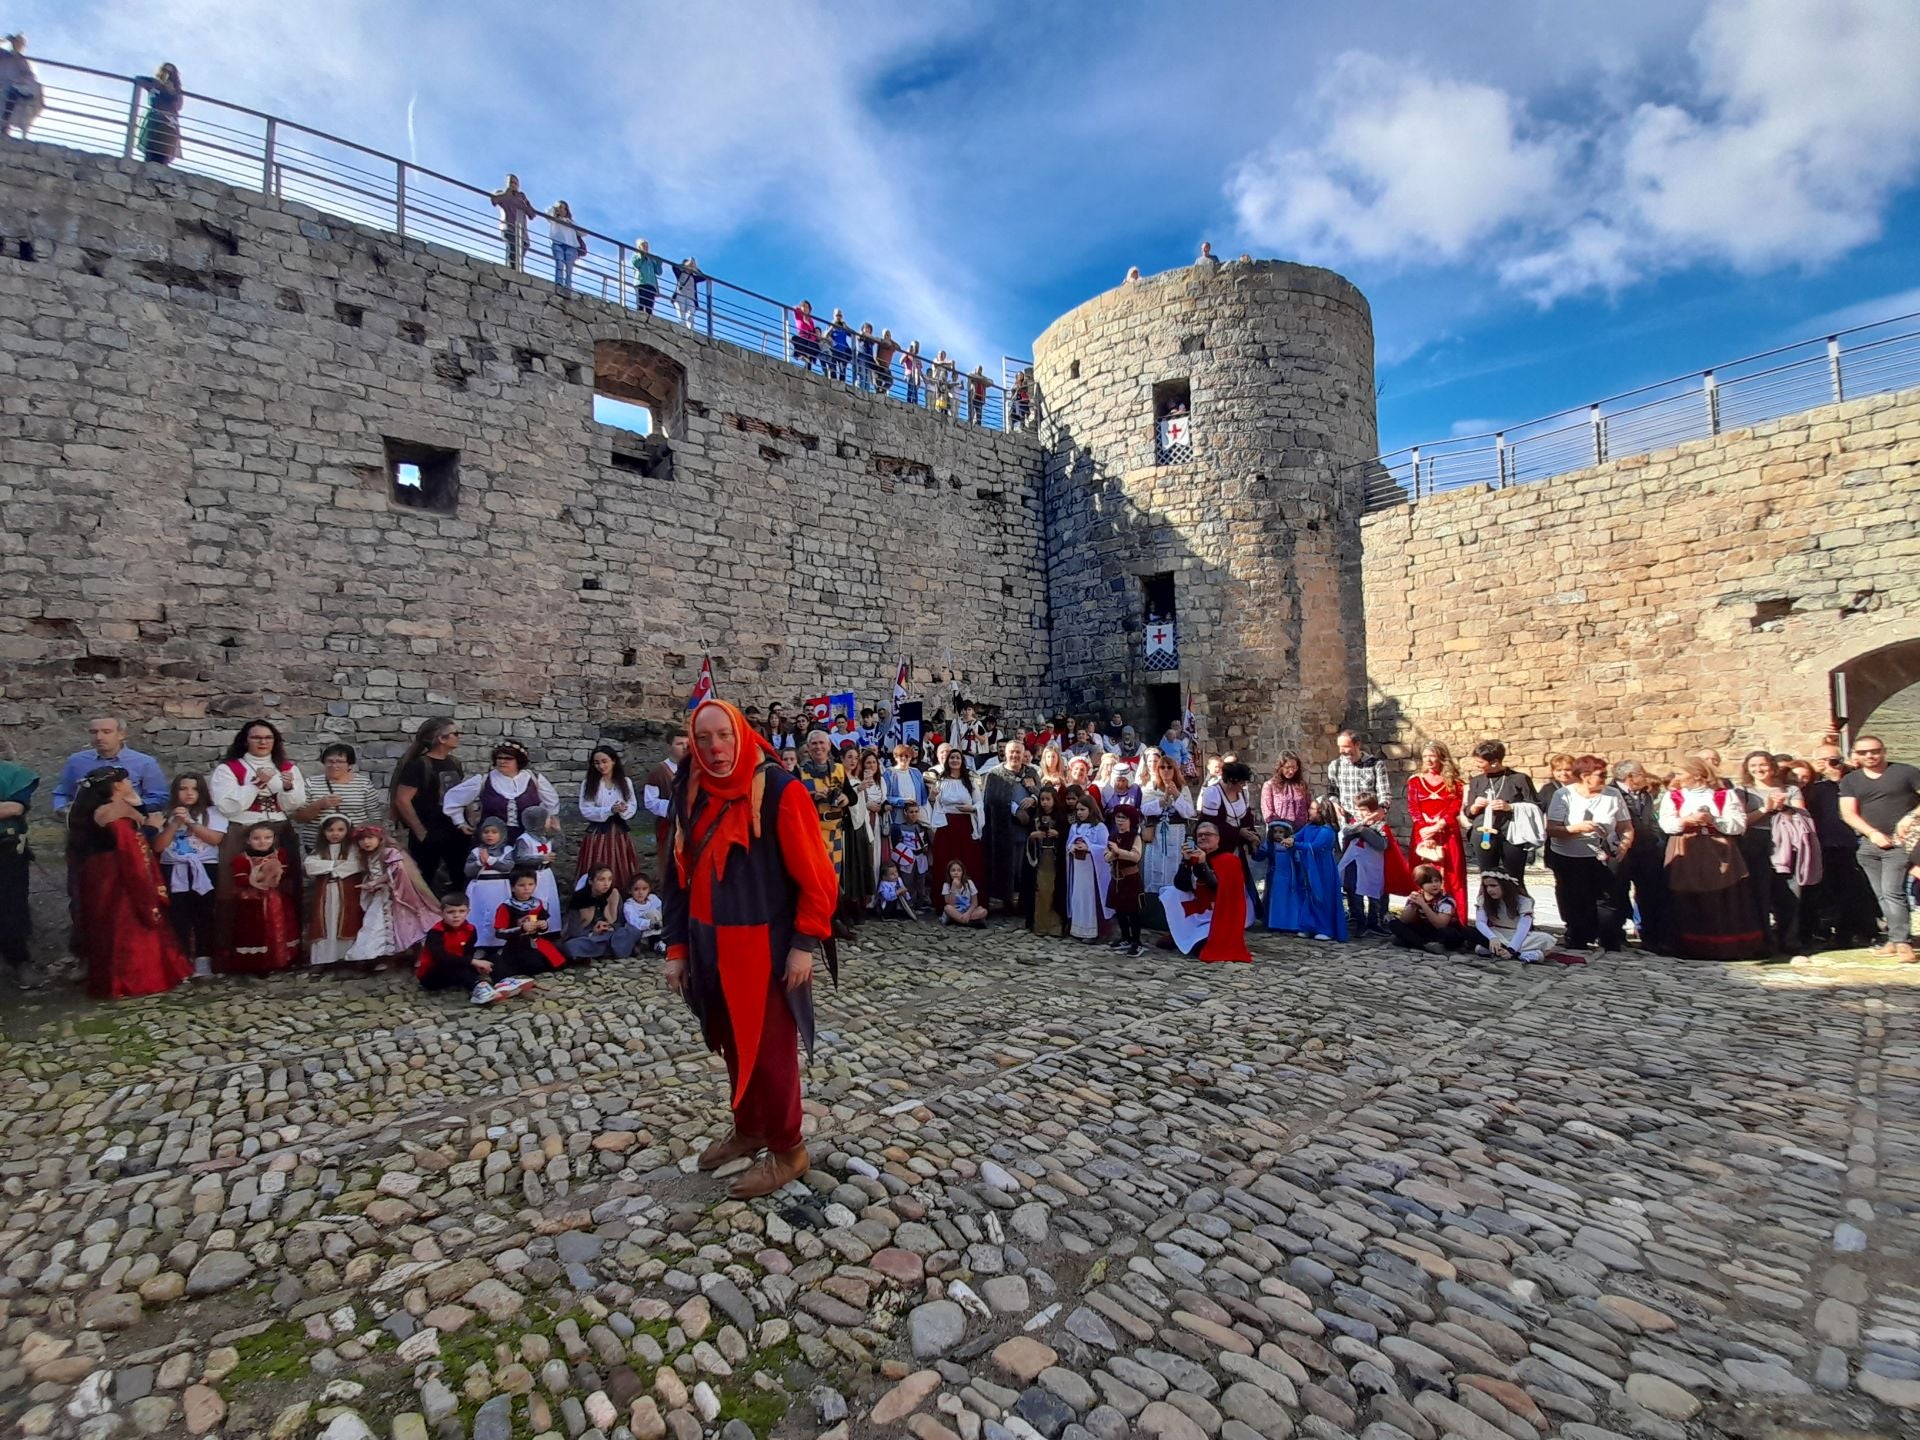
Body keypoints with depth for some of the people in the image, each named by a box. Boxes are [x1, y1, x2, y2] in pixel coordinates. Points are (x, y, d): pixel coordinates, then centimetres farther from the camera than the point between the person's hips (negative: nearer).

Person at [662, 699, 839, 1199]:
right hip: (710, 947, 6)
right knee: (733, 1044, 20)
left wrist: (804, 945, -15)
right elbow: (680, 874, 10)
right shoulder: (691, 795, 3)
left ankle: (787, 1150, 27)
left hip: (765, 947, -6)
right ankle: (747, 1129, 42)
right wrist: (676, 946, 8)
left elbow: (815, 876, -14)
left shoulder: (780, 791, -16)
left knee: (770, 1050, 7)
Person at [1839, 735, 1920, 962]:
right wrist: (1872, 833, -11)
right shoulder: (1850, 781, 9)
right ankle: (1896, 938, 13)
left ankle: (1901, 941, -8)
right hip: (1868, 844, 4)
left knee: (1892, 891, -12)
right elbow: (1849, 813, 2)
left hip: (1900, 843, -4)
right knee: (1882, 895, 6)